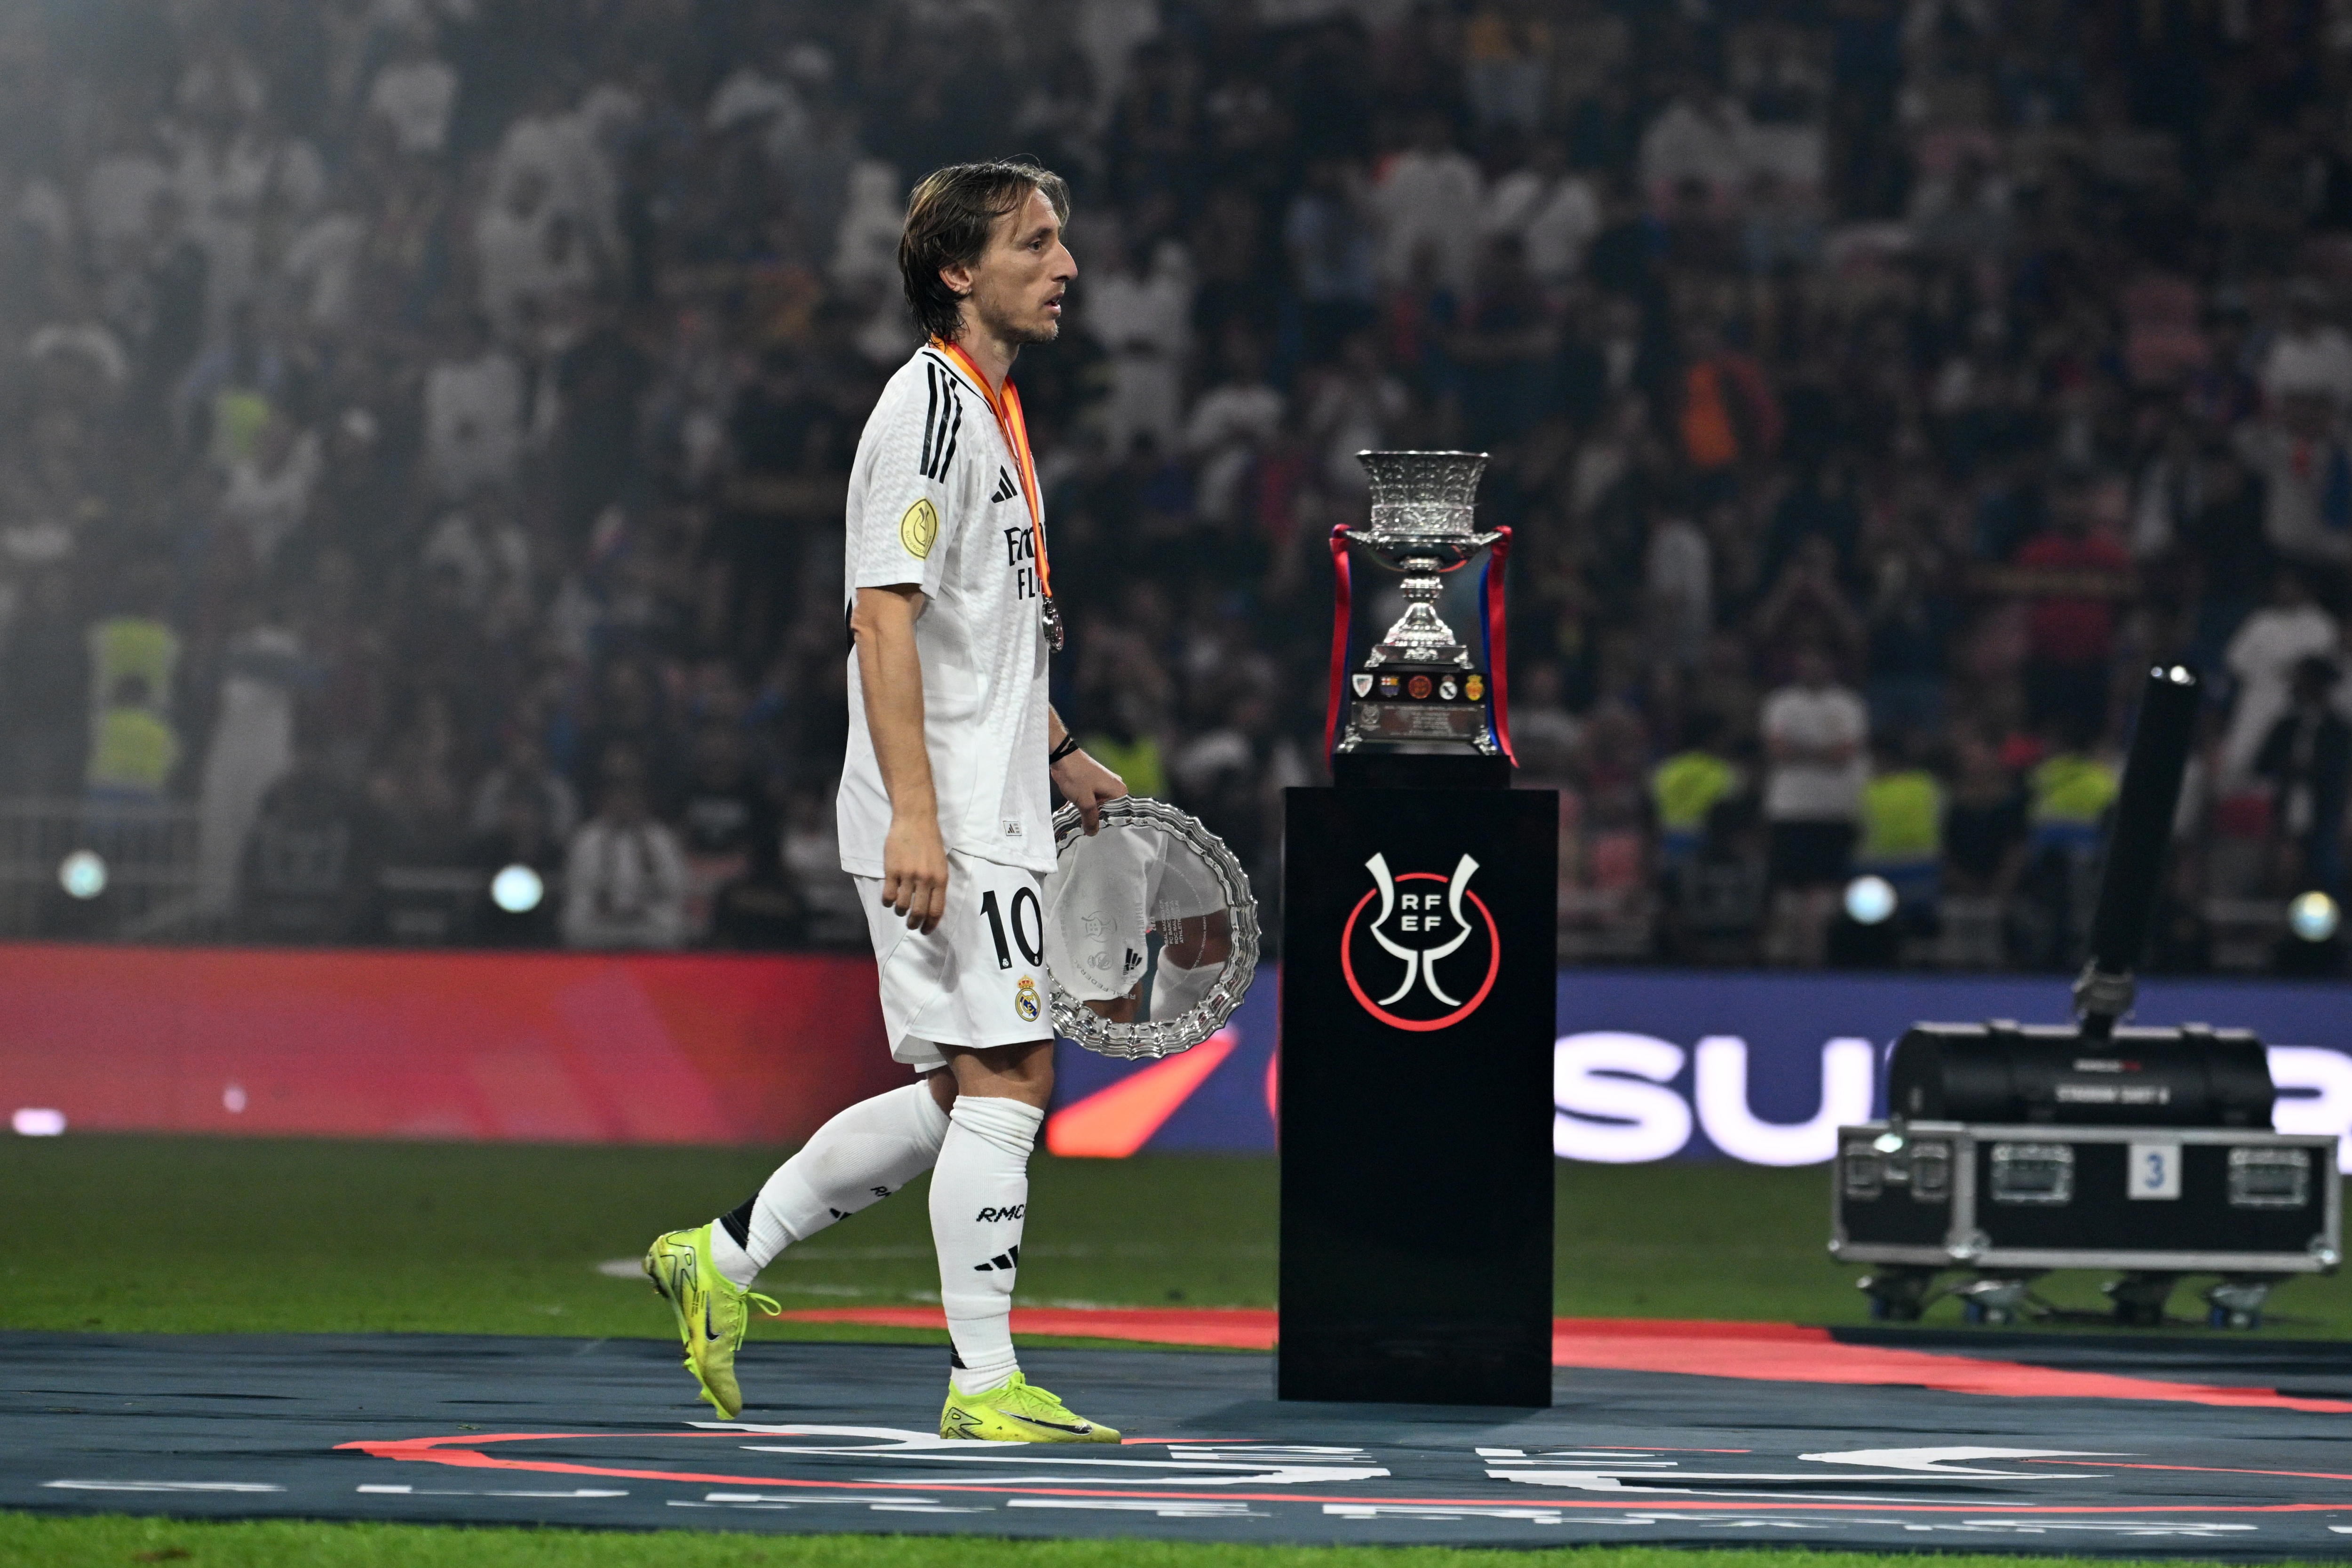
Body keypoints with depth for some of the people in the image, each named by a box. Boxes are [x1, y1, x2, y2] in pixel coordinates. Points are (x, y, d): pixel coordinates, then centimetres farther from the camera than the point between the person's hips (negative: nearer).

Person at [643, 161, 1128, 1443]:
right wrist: (915, 811, -26)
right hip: (942, 820, -10)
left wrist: (1058, 755, 27)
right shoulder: (930, 409, -14)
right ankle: (984, 1383, -5)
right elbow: (886, 618, -20)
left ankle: (726, 1256, 19)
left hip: (984, 814, 10)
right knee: (1005, 1074, -9)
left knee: (964, 1091, 11)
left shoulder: (990, 411, 18)